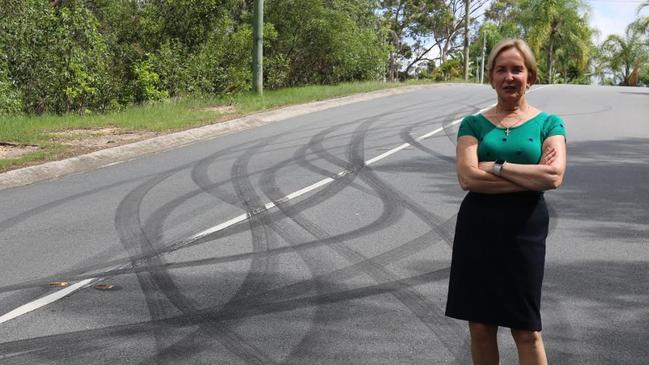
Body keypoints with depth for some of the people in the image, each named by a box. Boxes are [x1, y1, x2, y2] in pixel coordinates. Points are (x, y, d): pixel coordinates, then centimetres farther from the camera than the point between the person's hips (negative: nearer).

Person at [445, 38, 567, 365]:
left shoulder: (548, 124, 3)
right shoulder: (474, 124, 4)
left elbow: (554, 177, -15)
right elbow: (467, 177, -12)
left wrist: (495, 167, -11)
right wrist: (533, 176, -12)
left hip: (525, 229, -1)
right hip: (477, 228, 1)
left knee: (527, 331, 5)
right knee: (480, 327, 10)